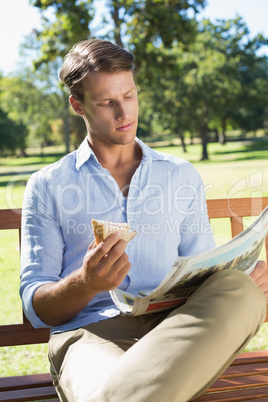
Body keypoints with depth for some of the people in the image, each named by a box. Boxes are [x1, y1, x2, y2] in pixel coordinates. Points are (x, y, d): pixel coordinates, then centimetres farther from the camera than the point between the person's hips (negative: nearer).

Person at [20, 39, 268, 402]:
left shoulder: (183, 177, 20)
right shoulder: (48, 187, 12)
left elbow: (204, 274, 19)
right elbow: (36, 307, 6)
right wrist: (84, 284, -17)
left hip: (175, 326, 5)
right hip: (90, 333, -4)